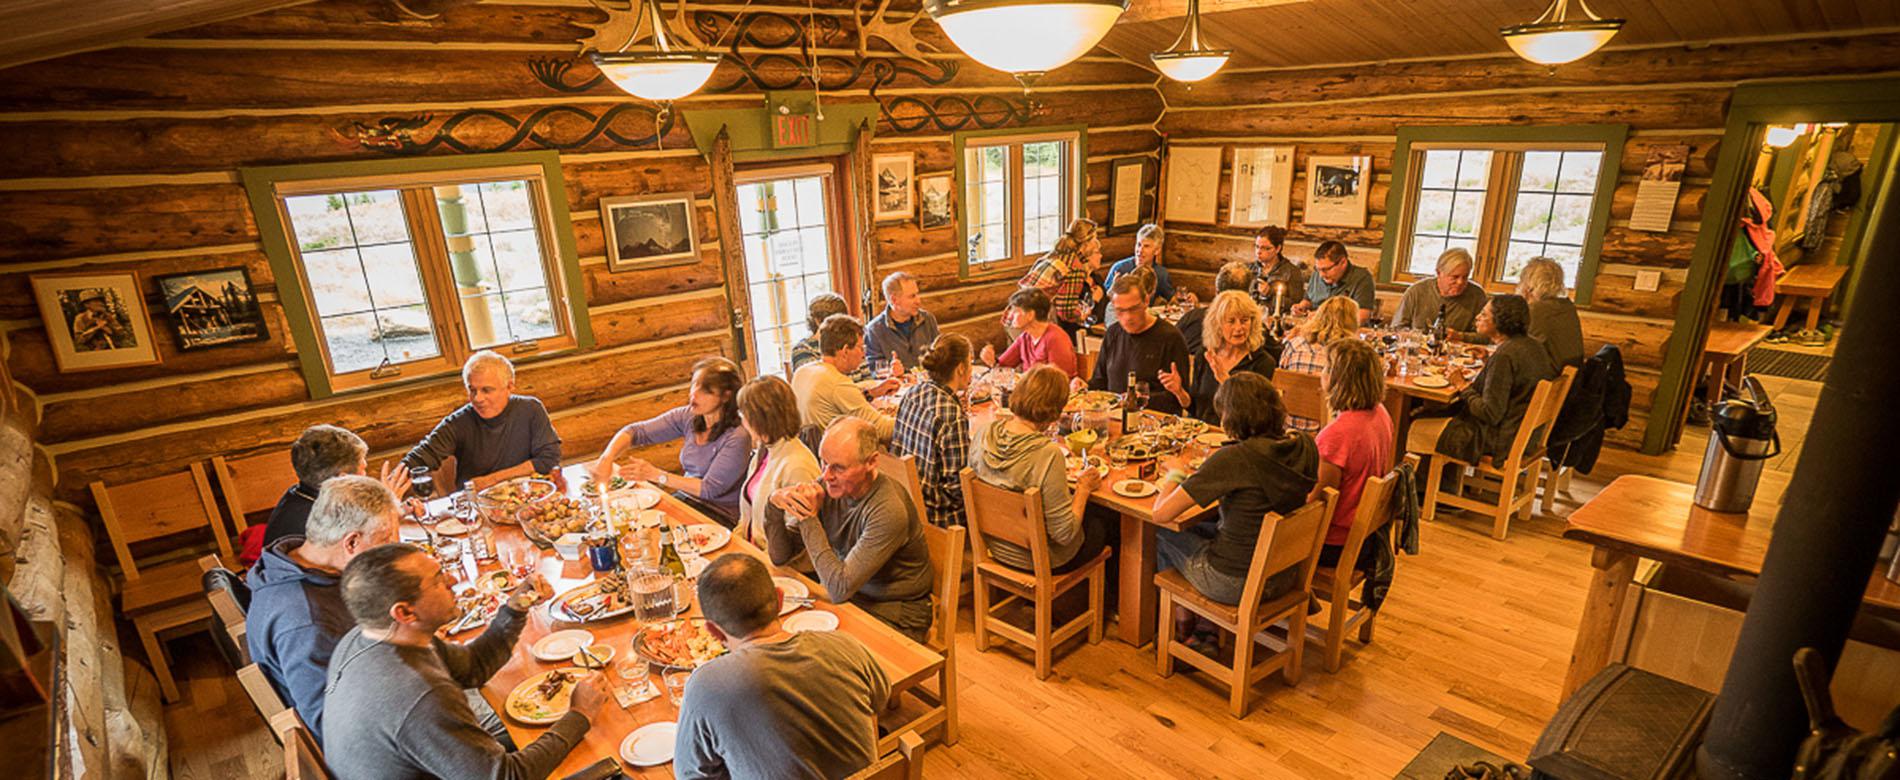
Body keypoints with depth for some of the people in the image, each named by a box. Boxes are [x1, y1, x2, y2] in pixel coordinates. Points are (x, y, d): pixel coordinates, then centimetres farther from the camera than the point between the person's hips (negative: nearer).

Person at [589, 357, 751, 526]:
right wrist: (607, 458, -23)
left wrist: (656, 475, -21)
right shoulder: (688, 417, -3)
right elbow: (636, 431, -4)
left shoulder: (737, 436, -22)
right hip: (686, 500, 6)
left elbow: (709, 489, -21)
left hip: (720, 516, -6)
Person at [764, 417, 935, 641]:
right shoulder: (828, 486, -8)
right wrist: (775, 505, -20)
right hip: (846, 598, 6)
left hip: (894, 620, -6)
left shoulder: (889, 511, -28)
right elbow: (780, 556, -2)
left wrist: (809, 518, -25)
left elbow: (840, 589, -29)